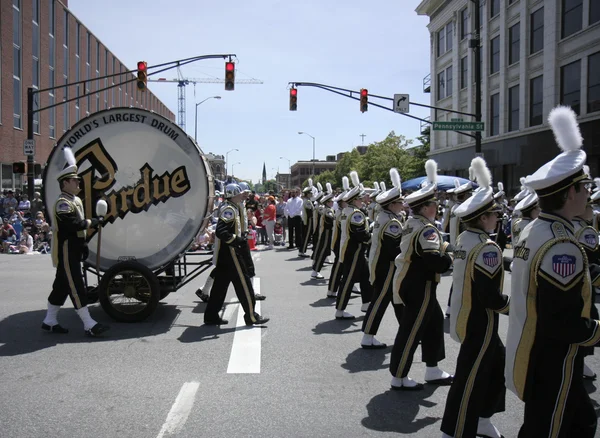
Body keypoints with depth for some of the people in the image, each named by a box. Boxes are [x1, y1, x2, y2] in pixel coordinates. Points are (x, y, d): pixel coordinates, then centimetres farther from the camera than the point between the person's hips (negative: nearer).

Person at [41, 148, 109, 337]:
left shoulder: (76, 200, 15)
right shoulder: (63, 203, -16)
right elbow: (73, 225, -27)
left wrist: (84, 245, 17)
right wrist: (92, 222, -14)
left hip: (74, 252, 10)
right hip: (66, 253, -10)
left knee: (62, 286, 14)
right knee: (76, 287, -8)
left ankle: (50, 321, 23)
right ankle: (89, 325, -7)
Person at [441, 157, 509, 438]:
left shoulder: (463, 240, 5)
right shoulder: (487, 248, -23)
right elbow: (490, 296, -24)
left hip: (465, 316, 10)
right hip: (479, 323, -10)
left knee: (496, 362, 23)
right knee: (470, 378, -2)